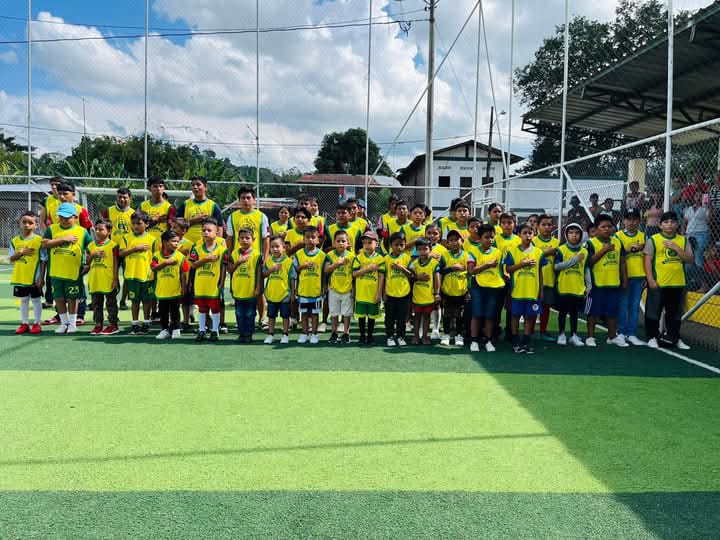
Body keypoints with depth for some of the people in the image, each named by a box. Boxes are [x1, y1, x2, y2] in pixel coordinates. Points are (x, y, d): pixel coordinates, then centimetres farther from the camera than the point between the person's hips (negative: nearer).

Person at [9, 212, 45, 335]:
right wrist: (21, 253, -16)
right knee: (23, 300, 14)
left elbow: (43, 260, -8)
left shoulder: (39, 240, -9)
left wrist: (41, 277, -11)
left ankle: (36, 323, 16)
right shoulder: (15, 240, 4)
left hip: (34, 278, -4)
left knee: (36, 300, 6)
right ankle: (25, 323, 23)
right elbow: (11, 258, 3)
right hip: (20, 278, 4)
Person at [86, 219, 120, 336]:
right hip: (94, 281, 6)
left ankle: (113, 324, 10)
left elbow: (116, 263, -6)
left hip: (109, 281, -5)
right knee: (96, 303, 12)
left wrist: (115, 279, -10)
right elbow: (87, 262, 12)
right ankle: (98, 324, 20)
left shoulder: (113, 245, -6)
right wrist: (92, 255, -8)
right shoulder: (91, 245, 10)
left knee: (111, 303, 3)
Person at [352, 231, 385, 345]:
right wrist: (368, 269, -16)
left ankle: (370, 335, 22)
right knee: (361, 315, 8)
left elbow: (381, 277, -3)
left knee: (372, 315, 9)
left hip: (373, 293, -1)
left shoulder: (380, 259, -2)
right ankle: (362, 335, 21)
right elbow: (354, 274, -6)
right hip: (361, 293, 1)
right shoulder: (359, 257, 1)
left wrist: (379, 293, -7)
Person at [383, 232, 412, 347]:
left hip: (404, 293, 0)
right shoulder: (387, 258, -1)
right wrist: (384, 292, 1)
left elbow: (411, 275, -2)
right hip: (390, 293, 0)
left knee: (402, 317, 9)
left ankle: (400, 336, 20)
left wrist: (402, 268, -18)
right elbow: (384, 276, 3)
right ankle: (390, 337, 18)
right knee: (390, 317, 7)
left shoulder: (406, 257, -1)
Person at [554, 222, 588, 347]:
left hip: (578, 288, 3)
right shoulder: (561, 250, -5)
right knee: (563, 312, 7)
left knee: (575, 312, 12)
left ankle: (574, 335, 21)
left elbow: (586, 270, 11)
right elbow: (557, 266, -17)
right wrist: (575, 260, -17)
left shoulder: (584, 252, 7)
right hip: (563, 287, -3)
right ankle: (561, 334, 18)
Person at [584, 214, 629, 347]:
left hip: (614, 283, 4)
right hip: (597, 283, -4)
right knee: (593, 312, 3)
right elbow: (589, 261, -16)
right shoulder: (591, 243, -5)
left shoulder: (617, 242, 10)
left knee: (612, 311, 13)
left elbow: (622, 262, 13)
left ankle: (612, 336, 24)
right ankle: (590, 337, 12)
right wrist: (604, 250, -19)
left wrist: (624, 279, 9)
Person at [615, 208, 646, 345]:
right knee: (623, 305, 2)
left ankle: (631, 334, 14)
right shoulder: (618, 235, -1)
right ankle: (621, 333, 12)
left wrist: (646, 277, 7)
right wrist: (627, 250, -21)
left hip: (639, 276, 3)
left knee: (635, 307, 7)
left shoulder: (643, 236, 8)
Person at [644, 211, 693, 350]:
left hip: (678, 284, 4)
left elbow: (690, 260, 0)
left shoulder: (683, 240, 8)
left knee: (675, 313, 13)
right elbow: (647, 260, -6)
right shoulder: (653, 240, -3)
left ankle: (674, 338, 25)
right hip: (658, 284, -3)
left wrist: (676, 248, -11)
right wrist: (650, 280, -13)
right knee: (654, 312, 3)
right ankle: (652, 337, 15)